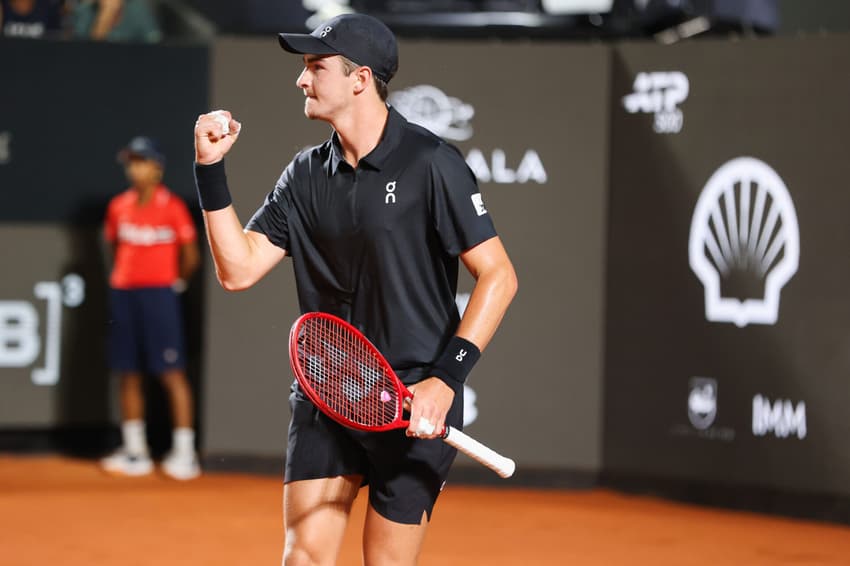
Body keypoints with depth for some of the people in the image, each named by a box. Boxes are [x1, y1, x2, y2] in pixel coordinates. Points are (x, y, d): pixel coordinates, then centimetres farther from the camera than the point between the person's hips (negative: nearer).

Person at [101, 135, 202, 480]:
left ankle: (184, 452, -7)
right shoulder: (119, 206, 8)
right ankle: (134, 452, 15)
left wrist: (176, 282, 7)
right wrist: (124, 277, 12)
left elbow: (190, 257, -1)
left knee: (172, 373, -8)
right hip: (123, 295, 5)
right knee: (128, 374, 7)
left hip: (159, 294, -5)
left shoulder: (172, 207, -6)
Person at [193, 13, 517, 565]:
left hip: (413, 408, -5)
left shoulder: (430, 163, -10)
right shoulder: (306, 174, 8)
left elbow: (498, 275, -11)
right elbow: (238, 269, 5)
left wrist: (446, 378, -19)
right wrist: (211, 169, -3)